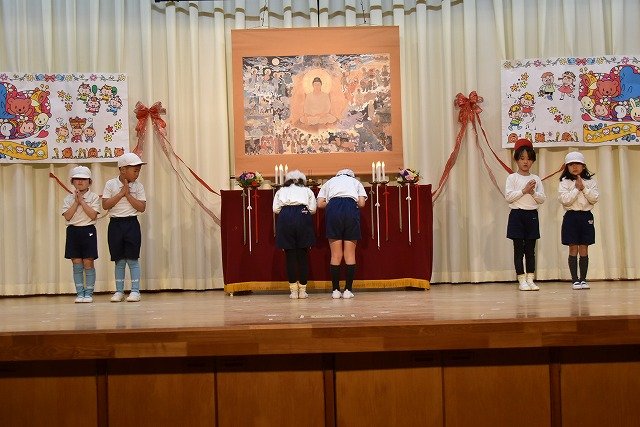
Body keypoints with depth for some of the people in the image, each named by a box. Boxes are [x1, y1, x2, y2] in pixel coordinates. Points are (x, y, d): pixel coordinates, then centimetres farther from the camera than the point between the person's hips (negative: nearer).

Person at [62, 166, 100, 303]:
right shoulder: (68, 199, 6)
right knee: (77, 264, 4)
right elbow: (67, 216, -7)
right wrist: (76, 202, -11)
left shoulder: (93, 197, 0)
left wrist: (82, 201, -13)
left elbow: (93, 215, -12)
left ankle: (89, 293, 5)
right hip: (73, 231, 2)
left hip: (88, 231, -2)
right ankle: (79, 293, 9)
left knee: (88, 263, -1)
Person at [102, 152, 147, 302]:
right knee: (119, 260, 6)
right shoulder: (111, 184, -1)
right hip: (115, 224, 0)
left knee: (132, 259, -2)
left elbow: (142, 207, -5)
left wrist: (128, 194, -12)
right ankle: (119, 291, 14)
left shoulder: (138, 186, 1)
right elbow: (105, 205, -8)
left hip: (131, 224, 0)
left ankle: (135, 291, 2)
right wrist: (121, 193, -13)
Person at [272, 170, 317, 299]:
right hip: (302, 215, 0)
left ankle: (293, 290, 6)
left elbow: (275, 209, 13)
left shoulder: (281, 191, 26)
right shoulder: (307, 190, 25)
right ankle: (302, 290, 9)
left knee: (290, 255, 5)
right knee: (302, 255, 6)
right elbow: (312, 209, 14)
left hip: (285, 217, 0)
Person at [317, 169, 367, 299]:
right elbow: (362, 203, 12)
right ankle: (348, 290, 3)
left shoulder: (329, 182, 29)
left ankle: (335, 290, 3)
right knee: (350, 254, 4)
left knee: (336, 255, 4)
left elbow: (320, 203, 15)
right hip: (351, 208, 0)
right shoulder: (356, 182, 28)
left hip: (333, 209, 0)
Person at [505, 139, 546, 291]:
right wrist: (524, 191, -15)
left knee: (530, 249, 6)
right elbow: (508, 197, -11)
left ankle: (530, 279, 11)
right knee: (519, 249, -1)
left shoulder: (536, 179, 9)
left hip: (532, 215, 3)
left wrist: (533, 192, -13)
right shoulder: (512, 177, -1)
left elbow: (542, 199, 4)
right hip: (517, 215, -3)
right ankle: (521, 280, 3)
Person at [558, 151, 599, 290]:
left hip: (586, 217, 2)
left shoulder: (590, 182, 7)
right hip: (571, 217, -2)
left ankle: (583, 279, 10)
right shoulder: (564, 182, 0)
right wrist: (577, 189, -11)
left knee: (584, 250, 4)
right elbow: (565, 200, -13)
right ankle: (575, 279, 4)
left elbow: (594, 198, -4)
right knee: (573, 249, -1)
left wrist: (584, 188, -12)